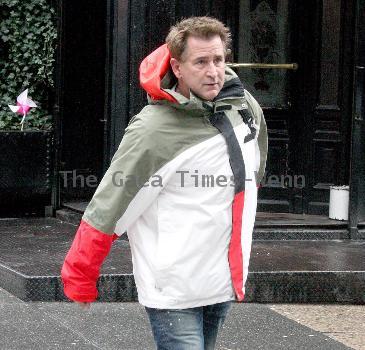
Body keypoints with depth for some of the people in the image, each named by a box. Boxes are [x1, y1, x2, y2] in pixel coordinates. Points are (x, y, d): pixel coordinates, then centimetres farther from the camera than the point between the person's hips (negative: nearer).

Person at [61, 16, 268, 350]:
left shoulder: (246, 106, 2)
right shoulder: (153, 129, -18)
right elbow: (107, 209, -12)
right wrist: (80, 279, -5)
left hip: (225, 284, 7)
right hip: (174, 293, -7)